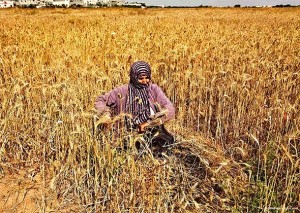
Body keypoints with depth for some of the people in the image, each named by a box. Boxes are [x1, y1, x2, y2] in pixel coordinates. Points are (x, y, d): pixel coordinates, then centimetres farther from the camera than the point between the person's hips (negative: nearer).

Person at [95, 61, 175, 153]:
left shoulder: (154, 89, 3)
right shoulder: (123, 91, 2)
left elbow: (170, 109, -5)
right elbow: (100, 100, 14)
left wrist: (150, 123, -17)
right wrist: (105, 114, -8)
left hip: (153, 131, 1)